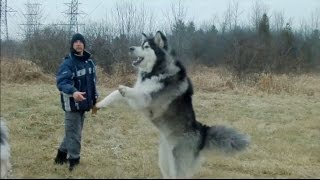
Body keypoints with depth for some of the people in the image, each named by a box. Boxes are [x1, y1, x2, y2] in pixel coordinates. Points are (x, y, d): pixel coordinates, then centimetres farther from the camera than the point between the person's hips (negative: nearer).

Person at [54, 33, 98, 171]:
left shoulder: (89, 62, 8)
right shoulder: (67, 63, -15)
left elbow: (93, 82, 18)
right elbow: (61, 82, -27)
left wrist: (95, 100, 16)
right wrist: (73, 92, -44)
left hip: (84, 103, 7)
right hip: (72, 104, -7)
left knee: (74, 131, 17)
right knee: (73, 132, -3)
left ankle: (63, 153, 33)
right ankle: (74, 160, 9)